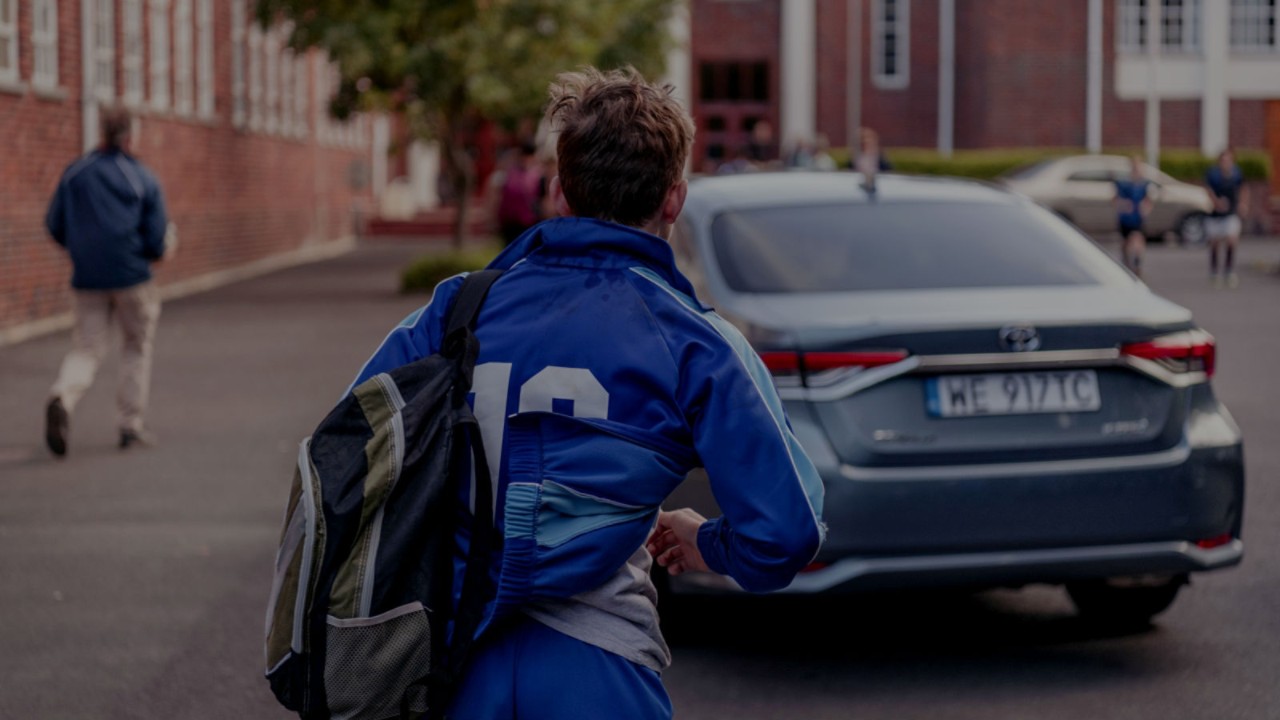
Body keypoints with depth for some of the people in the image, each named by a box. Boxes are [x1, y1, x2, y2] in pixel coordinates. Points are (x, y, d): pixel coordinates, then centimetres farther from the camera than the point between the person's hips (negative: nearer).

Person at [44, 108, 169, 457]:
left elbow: (55, 226, 5)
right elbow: (157, 239, -5)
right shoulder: (144, 179, -3)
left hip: (87, 279, 2)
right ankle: (131, 424, 13)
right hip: (131, 275, -2)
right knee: (137, 346, 13)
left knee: (86, 348, 4)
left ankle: (63, 397, -26)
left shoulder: (75, 173, 3)